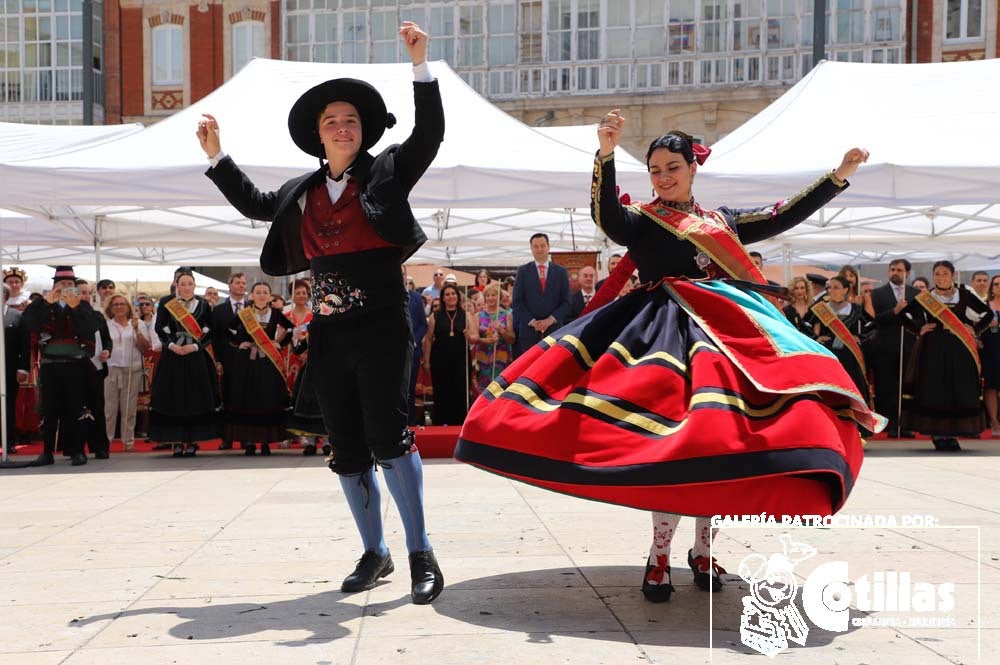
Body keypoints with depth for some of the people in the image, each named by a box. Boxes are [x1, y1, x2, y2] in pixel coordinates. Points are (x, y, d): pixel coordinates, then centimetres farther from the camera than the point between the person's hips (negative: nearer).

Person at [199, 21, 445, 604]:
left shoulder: (387, 173, 4)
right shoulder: (301, 193, 15)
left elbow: (430, 133, -9)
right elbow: (255, 204, 31)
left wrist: (421, 65, -16)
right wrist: (217, 157, 26)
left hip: (382, 330, -5)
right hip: (328, 336, 6)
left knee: (388, 435, -15)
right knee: (347, 449, 8)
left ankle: (422, 556, -5)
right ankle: (375, 554, 21)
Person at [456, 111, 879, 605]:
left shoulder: (724, 221, 20)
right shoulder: (641, 222, 5)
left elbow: (784, 217, 21)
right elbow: (605, 216, -15)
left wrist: (839, 176, 20)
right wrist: (606, 153, -29)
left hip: (730, 333, 5)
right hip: (671, 333, -4)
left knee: (722, 440, -3)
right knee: (677, 441, -14)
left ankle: (702, 550, 12)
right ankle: (659, 555, -1)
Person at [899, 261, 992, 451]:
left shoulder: (964, 296, 4)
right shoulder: (925, 298, 3)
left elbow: (989, 314, 11)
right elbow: (903, 315, 7)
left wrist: (975, 329, 0)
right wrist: (919, 329, -3)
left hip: (959, 350, 1)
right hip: (933, 350, -1)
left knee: (959, 391, 1)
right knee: (933, 390, -3)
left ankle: (952, 434, 9)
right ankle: (937, 434, 4)